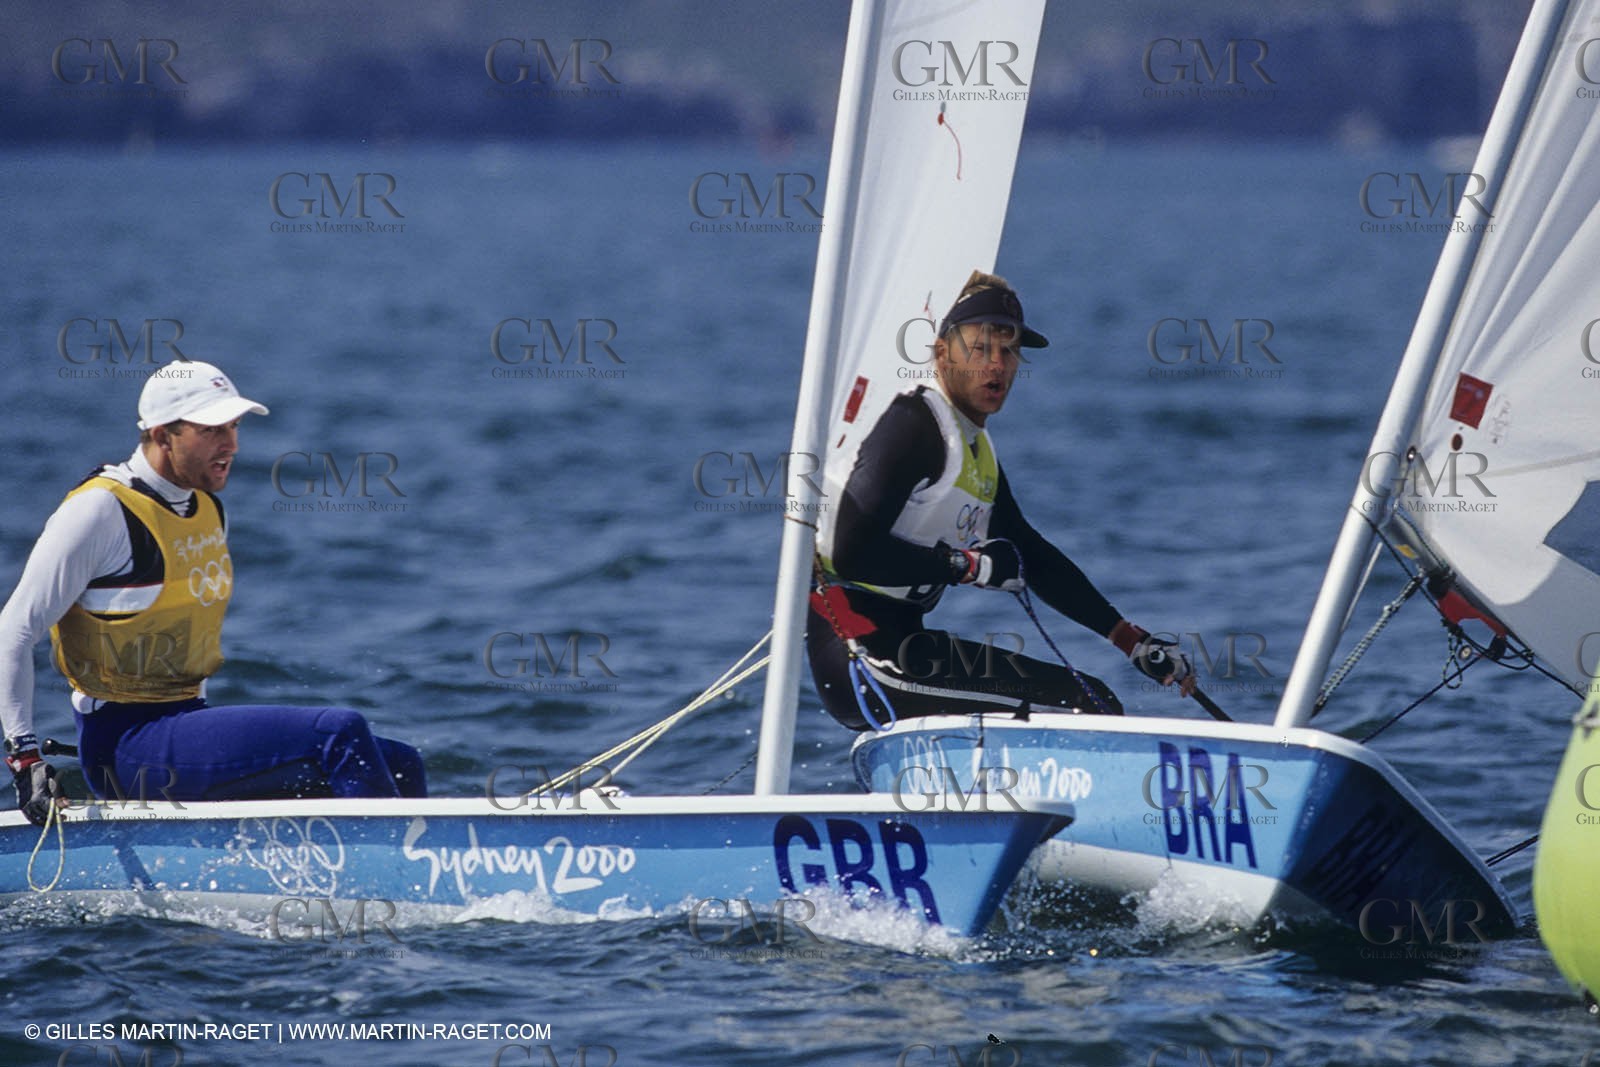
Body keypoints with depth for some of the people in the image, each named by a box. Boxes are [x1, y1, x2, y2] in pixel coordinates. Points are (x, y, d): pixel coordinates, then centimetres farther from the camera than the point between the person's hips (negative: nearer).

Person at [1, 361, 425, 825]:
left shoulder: (209, 510, 13)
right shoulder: (102, 511, -12)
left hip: (185, 725, 9)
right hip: (124, 746, -9)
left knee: (400, 767, -4)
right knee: (342, 733, -24)